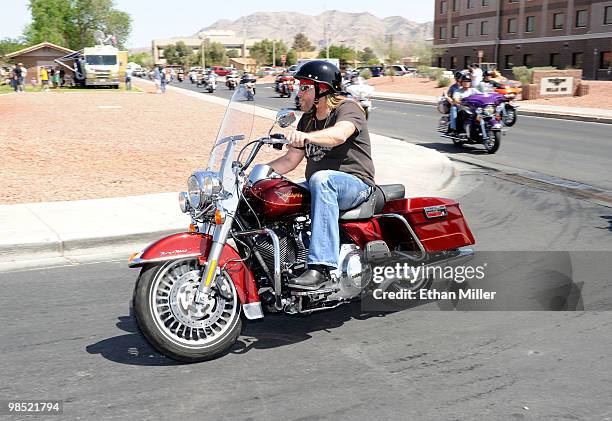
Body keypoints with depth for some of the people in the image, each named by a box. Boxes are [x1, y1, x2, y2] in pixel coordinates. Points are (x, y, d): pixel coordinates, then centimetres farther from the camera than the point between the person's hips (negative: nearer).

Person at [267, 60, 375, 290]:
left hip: (355, 183, -8)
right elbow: (291, 159, 15)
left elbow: (339, 134, -31)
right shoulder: (307, 119, 17)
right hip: (318, 186, 8)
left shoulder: (348, 108, -7)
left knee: (321, 179, -39)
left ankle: (320, 266, -45)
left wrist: (306, 136, -48)